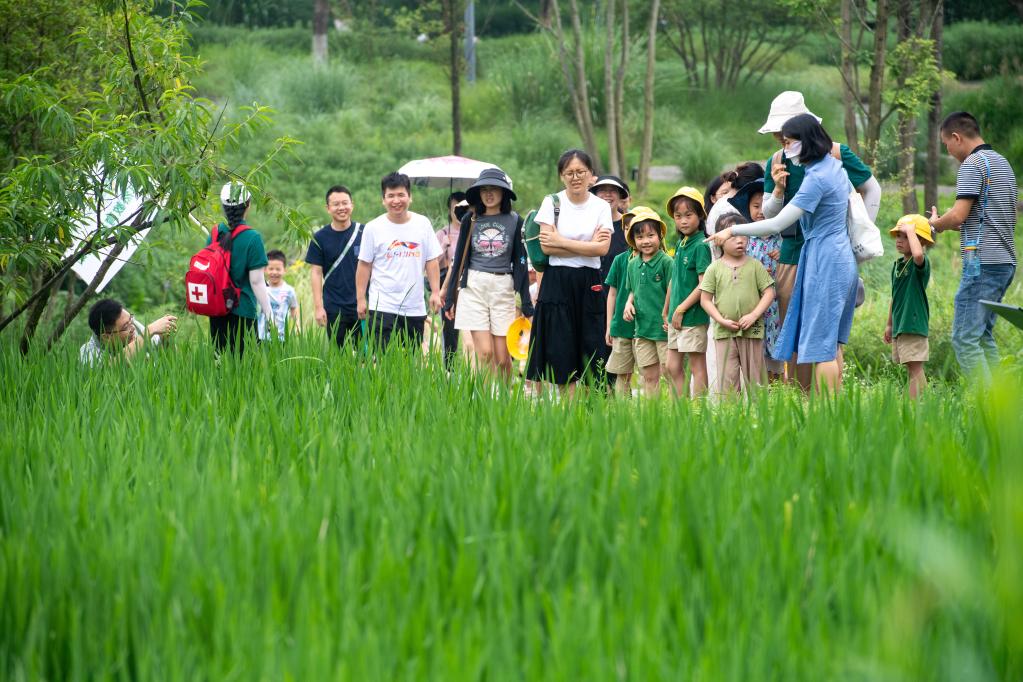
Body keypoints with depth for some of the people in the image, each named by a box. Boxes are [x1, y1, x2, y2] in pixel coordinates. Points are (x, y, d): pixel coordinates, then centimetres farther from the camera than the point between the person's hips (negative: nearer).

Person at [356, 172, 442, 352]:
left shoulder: (423, 224, 5)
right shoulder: (373, 228, -1)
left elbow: (432, 261, 9)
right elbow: (364, 266, 2)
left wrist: (435, 292, 2)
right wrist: (361, 299, -1)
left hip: (415, 308, 3)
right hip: (382, 308, -3)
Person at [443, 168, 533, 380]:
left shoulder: (514, 221, 5)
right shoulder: (470, 220, 6)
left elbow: (520, 261, 6)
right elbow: (459, 260, 11)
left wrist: (526, 302, 3)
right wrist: (449, 297, 10)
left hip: (503, 289, 0)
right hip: (474, 287, 0)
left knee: (502, 358, -1)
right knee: (485, 353, -10)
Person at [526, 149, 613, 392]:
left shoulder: (601, 207, 5)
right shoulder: (552, 202, 2)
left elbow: (602, 248, -8)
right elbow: (546, 247, -7)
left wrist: (560, 241, -9)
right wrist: (588, 246, -8)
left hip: (589, 284, 1)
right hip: (557, 282, -1)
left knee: (589, 352, -2)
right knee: (561, 355, -2)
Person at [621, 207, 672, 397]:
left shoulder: (665, 262, -9)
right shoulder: (633, 265, 11)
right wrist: (629, 304, 3)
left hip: (663, 327, -6)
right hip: (642, 328, 6)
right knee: (649, 376, 10)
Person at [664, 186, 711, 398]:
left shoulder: (700, 246, -13)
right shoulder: (680, 245, 12)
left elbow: (703, 285, -18)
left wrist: (681, 309, -15)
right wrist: (666, 311, 20)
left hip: (693, 316, -9)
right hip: (676, 317, 9)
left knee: (697, 365, -2)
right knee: (672, 366, 10)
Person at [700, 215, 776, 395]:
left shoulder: (755, 265, 2)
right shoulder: (715, 268, 2)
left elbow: (769, 293, 1)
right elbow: (705, 299, 2)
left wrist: (753, 315, -11)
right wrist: (722, 320, -10)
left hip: (752, 331, 0)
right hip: (724, 333, 0)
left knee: (754, 377, 6)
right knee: (727, 379, 0)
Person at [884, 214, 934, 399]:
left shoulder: (920, 264, -10)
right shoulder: (897, 265, 15)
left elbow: (917, 254, -37)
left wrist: (910, 230, -24)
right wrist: (889, 324, 27)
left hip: (914, 324, -9)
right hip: (899, 325, 9)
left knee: (915, 367, -9)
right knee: (911, 369, 10)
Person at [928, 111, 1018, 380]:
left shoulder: (973, 164, -9)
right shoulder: (1002, 162, 20)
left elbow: (958, 215, -17)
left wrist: (936, 223, 3)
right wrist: (952, 224, 18)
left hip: (982, 262, -10)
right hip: (1005, 261, 10)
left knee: (965, 338, -9)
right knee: (983, 337, 13)